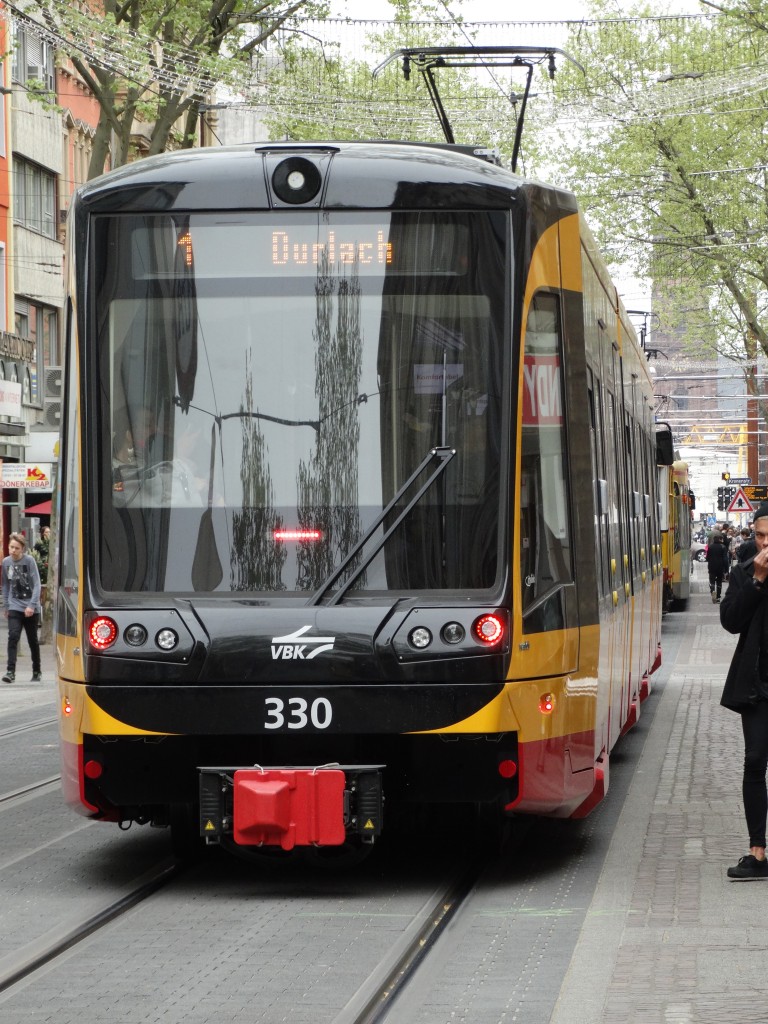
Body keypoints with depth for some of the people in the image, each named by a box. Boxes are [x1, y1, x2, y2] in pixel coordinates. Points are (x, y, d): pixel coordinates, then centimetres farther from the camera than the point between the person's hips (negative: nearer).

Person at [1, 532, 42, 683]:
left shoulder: (29, 560, -9)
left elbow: (36, 584, -11)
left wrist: (32, 605, -19)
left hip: (31, 609, -2)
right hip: (14, 607, 2)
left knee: (33, 640, 11)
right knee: (13, 636, -17)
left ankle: (36, 671, 27)